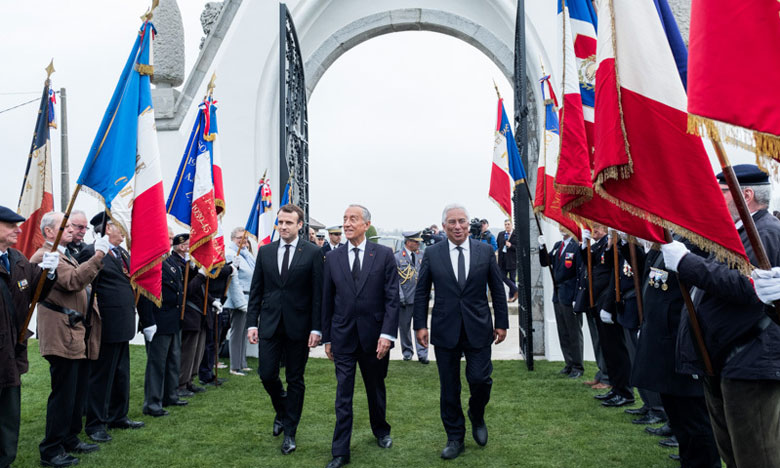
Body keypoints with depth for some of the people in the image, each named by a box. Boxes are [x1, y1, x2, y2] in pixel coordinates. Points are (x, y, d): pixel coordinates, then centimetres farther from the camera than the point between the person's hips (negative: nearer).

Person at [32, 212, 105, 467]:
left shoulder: (67, 255, 20)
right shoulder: (45, 257, -12)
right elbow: (73, 281, -27)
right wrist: (98, 255, -30)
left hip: (79, 335, 10)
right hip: (63, 337, -10)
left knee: (78, 392, 16)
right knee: (63, 394, -4)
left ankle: (70, 439, 28)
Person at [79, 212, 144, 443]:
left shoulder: (123, 253, 13)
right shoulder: (91, 252, -14)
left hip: (122, 324, 9)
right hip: (106, 326, -9)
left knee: (121, 373, 18)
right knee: (101, 374, 2)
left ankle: (118, 416, 31)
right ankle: (95, 424, 14)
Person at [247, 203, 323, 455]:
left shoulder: (312, 253, -5)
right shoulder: (265, 251, 5)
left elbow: (318, 293, -5)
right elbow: (256, 290, 8)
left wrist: (316, 328, -10)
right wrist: (252, 323, 2)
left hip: (298, 325, -3)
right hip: (270, 323, 3)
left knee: (295, 380, 7)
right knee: (267, 374, 4)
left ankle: (289, 432, 21)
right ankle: (282, 410, 35)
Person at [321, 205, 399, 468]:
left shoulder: (384, 255, -3)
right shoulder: (332, 258, 3)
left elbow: (392, 298, -6)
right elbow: (327, 300, 6)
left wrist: (387, 334, -14)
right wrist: (326, 337, 6)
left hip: (374, 335, -1)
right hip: (342, 336, 1)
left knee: (376, 388, 17)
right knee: (343, 394, 3)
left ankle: (381, 431, 42)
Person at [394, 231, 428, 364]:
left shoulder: (421, 255, 7)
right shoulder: (397, 257, -5)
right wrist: (400, 296, -11)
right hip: (405, 298, -2)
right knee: (404, 326, 7)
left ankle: (422, 354, 1)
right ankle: (407, 352, 22)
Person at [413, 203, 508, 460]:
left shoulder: (485, 251, 1)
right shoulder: (432, 253, 0)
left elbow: (497, 289, 6)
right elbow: (421, 292, 4)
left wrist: (501, 322, 4)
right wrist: (420, 325, -1)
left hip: (478, 328, 0)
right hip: (445, 330, 0)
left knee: (480, 379, -3)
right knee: (449, 388, 7)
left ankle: (477, 417, 30)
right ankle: (455, 438, 24)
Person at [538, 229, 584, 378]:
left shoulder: (577, 247, -14)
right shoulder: (557, 246, 11)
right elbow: (545, 262, 12)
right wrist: (542, 247, -5)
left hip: (570, 297, -8)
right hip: (558, 295, 8)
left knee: (574, 333, 3)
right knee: (563, 333, 14)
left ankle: (577, 367, 14)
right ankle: (569, 364, 25)